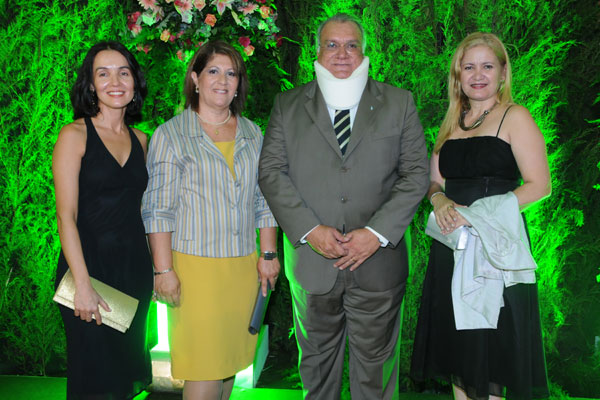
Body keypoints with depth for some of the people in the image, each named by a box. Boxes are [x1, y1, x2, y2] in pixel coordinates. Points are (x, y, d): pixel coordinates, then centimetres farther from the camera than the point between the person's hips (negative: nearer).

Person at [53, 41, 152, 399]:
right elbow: (66, 216, -12)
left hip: (135, 266, 5)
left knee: (126, 368, 15)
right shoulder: (75, 135, -6)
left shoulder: (140, 139, 9)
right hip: (90, 265, -5)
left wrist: (157, 267, 6)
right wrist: (82, 285, -19)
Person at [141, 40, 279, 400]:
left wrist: (269, 254, 9)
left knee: (231, 360, 11)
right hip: (195, 265, -4)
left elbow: (264, 200, 15)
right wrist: (164, 270, -10)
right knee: (205, 367, -4)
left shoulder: (253, 134, 12)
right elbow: (158, 209, -5)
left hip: (244, 268, 5)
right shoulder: (171, 135, -2)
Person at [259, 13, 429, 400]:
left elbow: (416, 173, 0)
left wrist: (377, 233, -12)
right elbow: (271, 171, -1)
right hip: (311, 262, 1)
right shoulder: (288, 106, 6)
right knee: (316, 360, 16)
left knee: (374, 365, 11)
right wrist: (310, 230, -14)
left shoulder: (399, 103, 5)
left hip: (378, 262, 0)